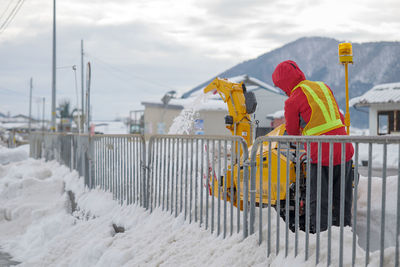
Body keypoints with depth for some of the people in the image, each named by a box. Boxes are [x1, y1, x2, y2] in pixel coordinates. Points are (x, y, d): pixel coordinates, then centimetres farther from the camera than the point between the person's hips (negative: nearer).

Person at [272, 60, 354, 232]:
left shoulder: (293, 101, -5)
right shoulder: (323, 87, 13)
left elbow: (292, 132, 8)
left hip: (322, 154, -6)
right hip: (344, 149, 6)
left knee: (319, 200, 3)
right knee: (342, 198, 16)